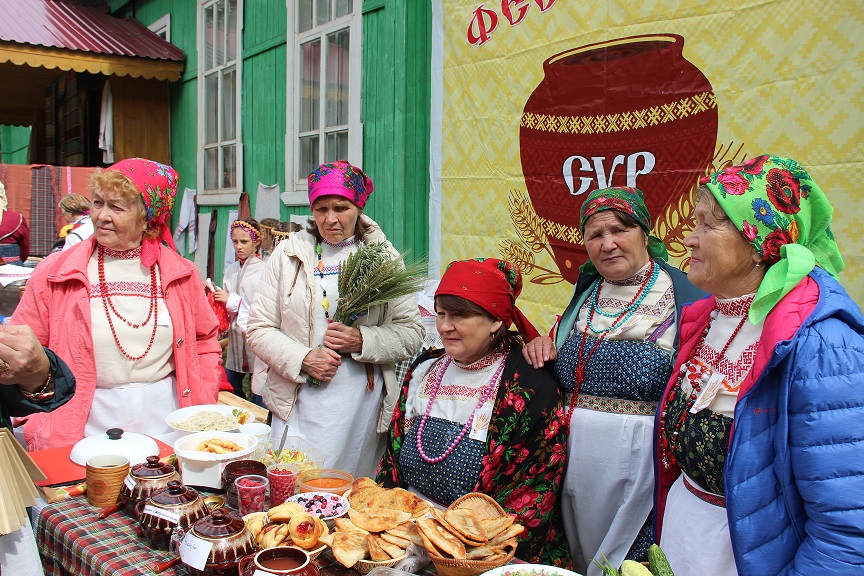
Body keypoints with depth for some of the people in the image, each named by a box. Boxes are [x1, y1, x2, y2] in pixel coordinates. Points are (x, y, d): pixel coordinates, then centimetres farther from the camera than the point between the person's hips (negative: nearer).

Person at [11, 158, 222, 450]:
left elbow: (206, 344, 12)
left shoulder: (180, 274, 3)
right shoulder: (54, 273, -2)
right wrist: (38, 430, -8)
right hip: (89, 430, -1)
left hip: (167, 426, 2)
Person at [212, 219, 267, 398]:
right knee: (230, 386, 13)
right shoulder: (231, 270, 12)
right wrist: (215, 293, 0)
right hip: (235, 335, 7)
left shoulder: (264, 270, -10)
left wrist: (232, 300, -14)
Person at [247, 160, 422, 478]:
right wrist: (303, 358, -11)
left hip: (363, 403, 0)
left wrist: (363, 340, -15)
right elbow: (259, 329, 4)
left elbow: (411, 332, 1)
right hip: (298, 402, 0)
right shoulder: (288, 253, 5)